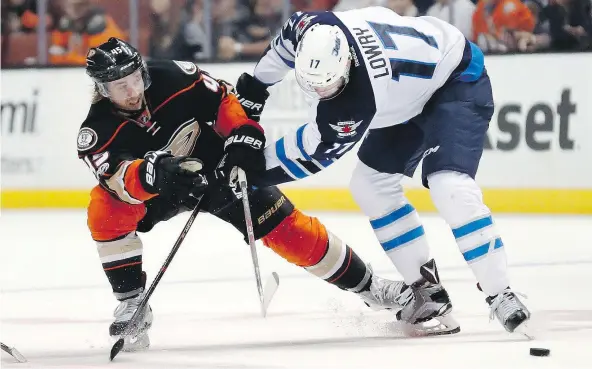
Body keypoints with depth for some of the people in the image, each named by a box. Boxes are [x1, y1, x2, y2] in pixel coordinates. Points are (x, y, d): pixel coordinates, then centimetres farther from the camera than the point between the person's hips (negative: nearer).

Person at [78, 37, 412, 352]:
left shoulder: (172, 78, -25)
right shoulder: (97, 132, -26)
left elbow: (225, 100, -11)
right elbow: (118, 178, -41)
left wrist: (244, 140, -22)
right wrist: (153, 173, -60)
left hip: (217, 167, 0)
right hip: (157, 191, 0)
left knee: (284, 227, -8)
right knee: (106, 210, -27)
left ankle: (365, 284, 7)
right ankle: (131, 305, -15)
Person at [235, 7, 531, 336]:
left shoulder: (360, 99, -40)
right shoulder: (312, 28, -23)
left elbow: (317, 150, -25)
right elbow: (285, 45, 4)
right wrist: (254, 88, 9)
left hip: (458, 81, -9)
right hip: (412, 90, 10)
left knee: (448, 187, -28)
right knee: (371, 185, 6)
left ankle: (501, 298, -22)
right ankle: (429, 291, 10)